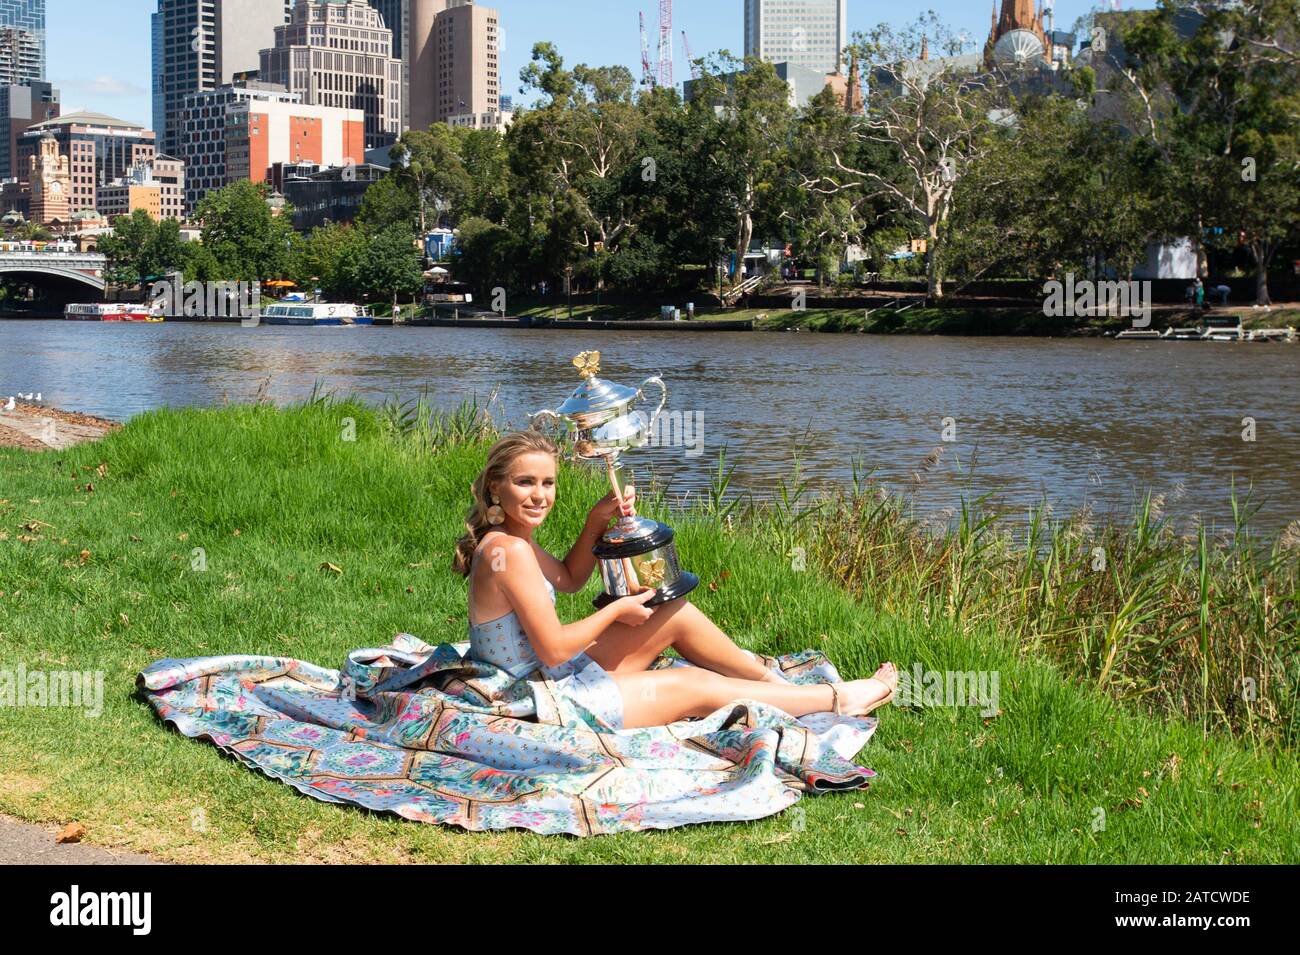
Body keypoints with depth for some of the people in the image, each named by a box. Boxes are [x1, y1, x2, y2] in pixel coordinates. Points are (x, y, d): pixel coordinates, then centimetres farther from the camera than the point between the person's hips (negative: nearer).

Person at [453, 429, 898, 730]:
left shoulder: (504, 538, 4)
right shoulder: (507, 551, -26)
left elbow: (569, 578, 22)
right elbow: (553, 648, -27)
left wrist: (597, 520, 5)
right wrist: (618, 609, -12)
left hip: (553, 678, 10)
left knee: (678, 615, 12)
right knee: (698, 687, 0)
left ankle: (772, 680, 29)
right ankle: (836, 699, 15)